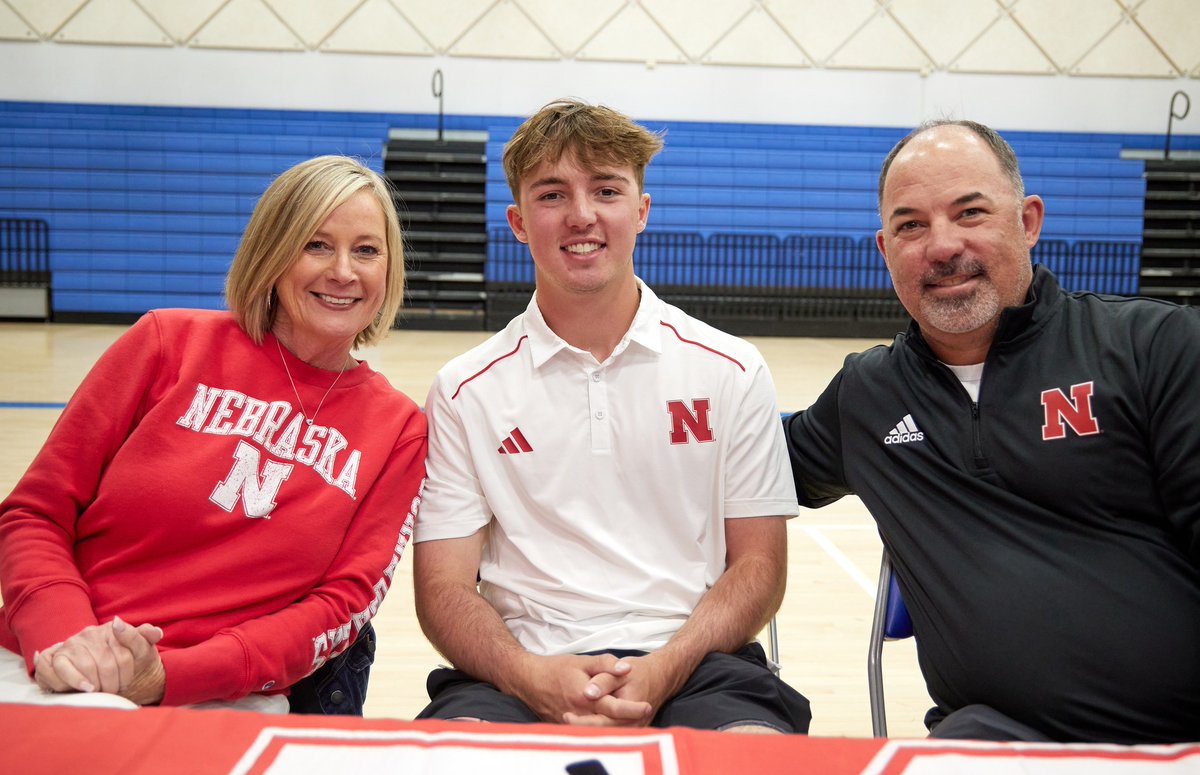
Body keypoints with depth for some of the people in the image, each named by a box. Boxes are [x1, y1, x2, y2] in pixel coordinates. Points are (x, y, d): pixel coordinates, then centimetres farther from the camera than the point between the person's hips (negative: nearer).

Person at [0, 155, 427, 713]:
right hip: (48, 674, -1)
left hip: (226, 701, 1)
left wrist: (166, 676, -15)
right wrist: (65, 642, -16)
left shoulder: (398, 430, 5)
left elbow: (343, 604, -1)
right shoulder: (171, 342, 3)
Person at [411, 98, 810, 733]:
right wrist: (531, 676, -17)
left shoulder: (731, 372, 7)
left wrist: (662, 672, -12)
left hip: (695, 662, 1)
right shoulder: (465, 391, 7)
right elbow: (442, 587, 4)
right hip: (528, 671, 0)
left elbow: (758, 567, 6)